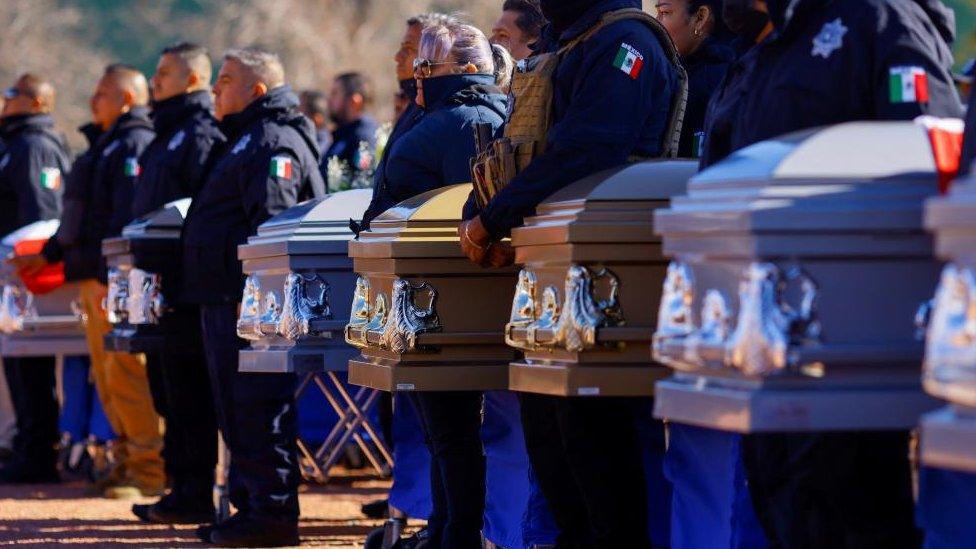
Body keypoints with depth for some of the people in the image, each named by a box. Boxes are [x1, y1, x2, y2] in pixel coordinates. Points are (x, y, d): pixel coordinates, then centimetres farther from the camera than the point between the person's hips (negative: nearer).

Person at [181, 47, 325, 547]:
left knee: (259, 407, -9)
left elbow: (270, 226, -22)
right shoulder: (245, 141, 22)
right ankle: (249, 503, 20)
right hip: (222, 300, 11)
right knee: (236, 408, 14)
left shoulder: (273, 143, -12)